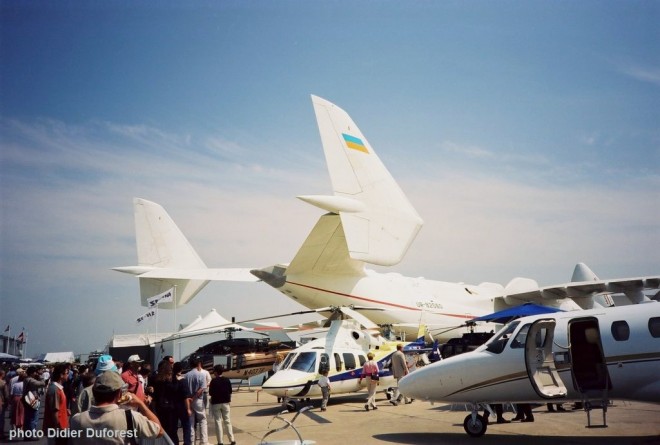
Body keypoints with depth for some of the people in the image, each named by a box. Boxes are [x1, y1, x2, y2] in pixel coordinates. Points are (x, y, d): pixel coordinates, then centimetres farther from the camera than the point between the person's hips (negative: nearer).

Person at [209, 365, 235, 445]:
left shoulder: (214, 381, -12)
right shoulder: (227, 380, 0)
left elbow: (211, 393, -12)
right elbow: (230, 392, 4)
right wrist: (229, 401, 15)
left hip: (216, 403, -3)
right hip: (225, 403, 3)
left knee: (218, 422, 3)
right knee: (227, 421, 11)